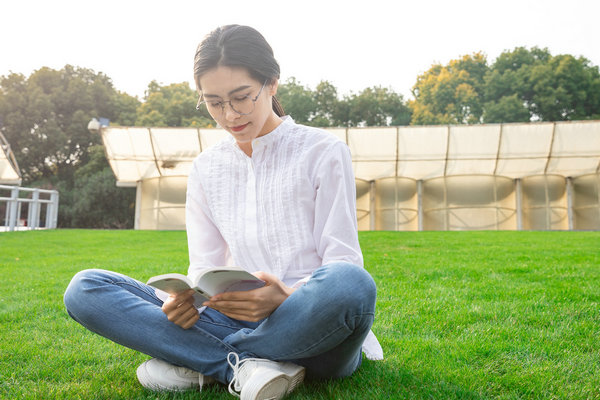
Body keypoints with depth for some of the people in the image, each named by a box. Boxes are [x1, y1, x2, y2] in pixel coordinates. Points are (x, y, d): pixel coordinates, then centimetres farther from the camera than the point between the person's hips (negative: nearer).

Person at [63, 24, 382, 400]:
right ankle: (244, 365, -22)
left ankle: (195, 363, -17)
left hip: (313, 329, -2)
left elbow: (344, 261, -5)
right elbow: (205, 266, 9)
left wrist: (288, 298, -26)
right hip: (241, 321, 3)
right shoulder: (207, 168, 12)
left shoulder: (324, 151, 0)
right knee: (85, 288, -9)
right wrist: (185, 299, -15)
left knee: (350, 283, -40)